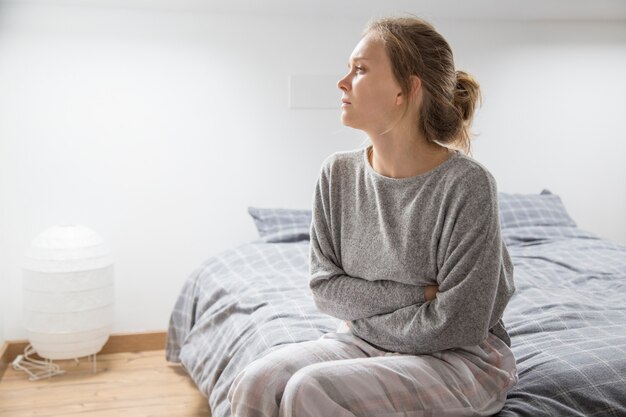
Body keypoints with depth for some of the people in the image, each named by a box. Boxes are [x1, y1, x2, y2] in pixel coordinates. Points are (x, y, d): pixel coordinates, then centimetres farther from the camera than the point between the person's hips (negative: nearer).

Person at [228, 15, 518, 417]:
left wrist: (363, 319, -7)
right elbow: (325, 286, 0)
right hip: (362, 341, 5)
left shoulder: (466, 185, -17)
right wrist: (412, 295, -12)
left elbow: (455, 326, -16)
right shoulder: (339, 173, -1)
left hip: (459, 358, -4)